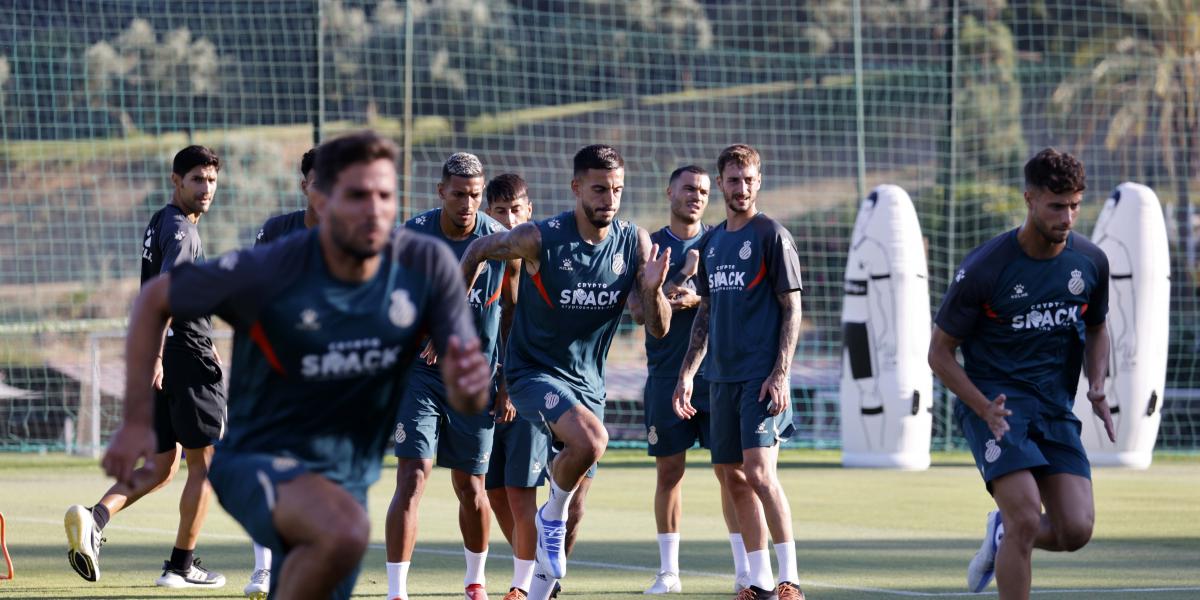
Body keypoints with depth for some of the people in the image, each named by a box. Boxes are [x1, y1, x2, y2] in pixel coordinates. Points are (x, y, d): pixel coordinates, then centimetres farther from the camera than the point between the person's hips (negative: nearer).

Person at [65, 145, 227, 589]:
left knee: (161, 467, 12)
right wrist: (154, 359, -36)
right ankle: (181, 566, 7)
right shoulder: (181, 230, -13)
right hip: (186, 359, -9)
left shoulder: (159, 224, 17)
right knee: (204, 464, 3)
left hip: (163, 358, 9)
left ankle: (95, 518, -12)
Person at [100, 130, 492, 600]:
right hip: (259, 458, -5)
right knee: (344, 529, -37)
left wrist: (466, 389, -33)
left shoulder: (428, 266, -10)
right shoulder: (268, 273, -19)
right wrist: (137, 420, -7)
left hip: (348, 479, 5)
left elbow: (469, 401, -7)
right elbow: (155, 300, -4)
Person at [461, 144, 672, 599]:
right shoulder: (540, 238, -17)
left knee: (574, 513, 9)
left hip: (587, 382, 5)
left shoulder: (634, 243, -6)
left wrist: (652, 289, -26)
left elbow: (659, 329, -5)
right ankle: (550, 517, -6)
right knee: (590, 440, -33)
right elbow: (478, 251, 1)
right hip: (534, 371, -5)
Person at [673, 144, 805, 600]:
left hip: (761, 376, -7)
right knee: (733, 477, 5)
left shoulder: (771, 235, -4)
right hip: (722, 376, 7)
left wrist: (780, 374, -15)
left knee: (759, 471, -16)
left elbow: (792, 308, -7)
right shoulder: (711, 242, 15)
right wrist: (688, 373, 15)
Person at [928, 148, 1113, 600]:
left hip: (1056, 409, 5)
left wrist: (1097, 386, 0)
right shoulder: (984, 269, -13)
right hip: (991, 398, -5)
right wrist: (985, 409, -19)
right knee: (1027, 519, -21)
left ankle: (1002, 533, 23)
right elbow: (939, 352, -6)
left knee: (1076, 530, -10)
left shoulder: (1091, 262, 0)